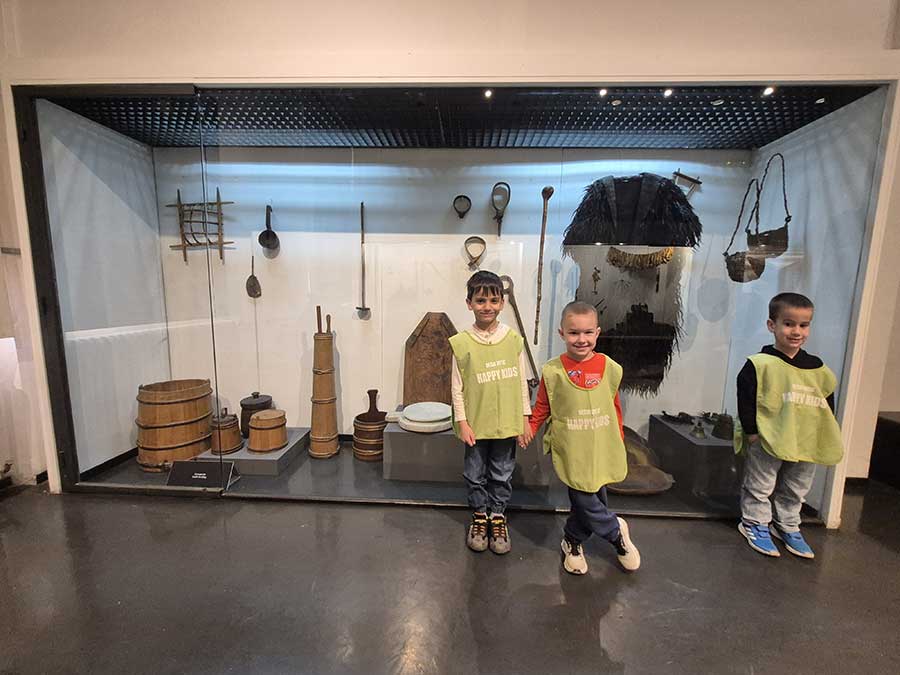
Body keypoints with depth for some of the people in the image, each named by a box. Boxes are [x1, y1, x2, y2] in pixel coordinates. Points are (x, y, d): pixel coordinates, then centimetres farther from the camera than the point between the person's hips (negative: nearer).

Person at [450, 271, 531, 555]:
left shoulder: (514, 339, -5)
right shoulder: (462, 343, -10)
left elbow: (522, 381, 2)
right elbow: (457, 387, -5)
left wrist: (525, 418, 3)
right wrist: (462, 422, -7)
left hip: (507, 423, 1)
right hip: (476, 424, -1)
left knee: (502, 475, 17)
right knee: (475, 475, 16)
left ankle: (498, 516, 39)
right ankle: (479, 515, 39)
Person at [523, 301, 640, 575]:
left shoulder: (610, 368, -4)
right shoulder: (552, 371, -11)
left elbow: (615, 407, 7)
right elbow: (542, 406, 1)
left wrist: (619, 440, 13)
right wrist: (530, 428, -9)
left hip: (601, 449, 3)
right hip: (570, 450, -3)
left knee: (591, 498, 15)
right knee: (586, 502, 0)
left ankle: (573, 541, 45)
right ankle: (616, 532, 35)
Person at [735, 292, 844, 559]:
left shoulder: (818, 368, 3)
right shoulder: (760, 364, -15)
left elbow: (828, 401, 13)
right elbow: (746, 400, -16)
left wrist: (824, 435, 9)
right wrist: (752, 431, -15)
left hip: (806, 445, 6)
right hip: (766, 442, -6)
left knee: (796, 490, 21)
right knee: (760, 487, 9)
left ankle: (787, 526, 39)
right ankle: (755, 524, 26)